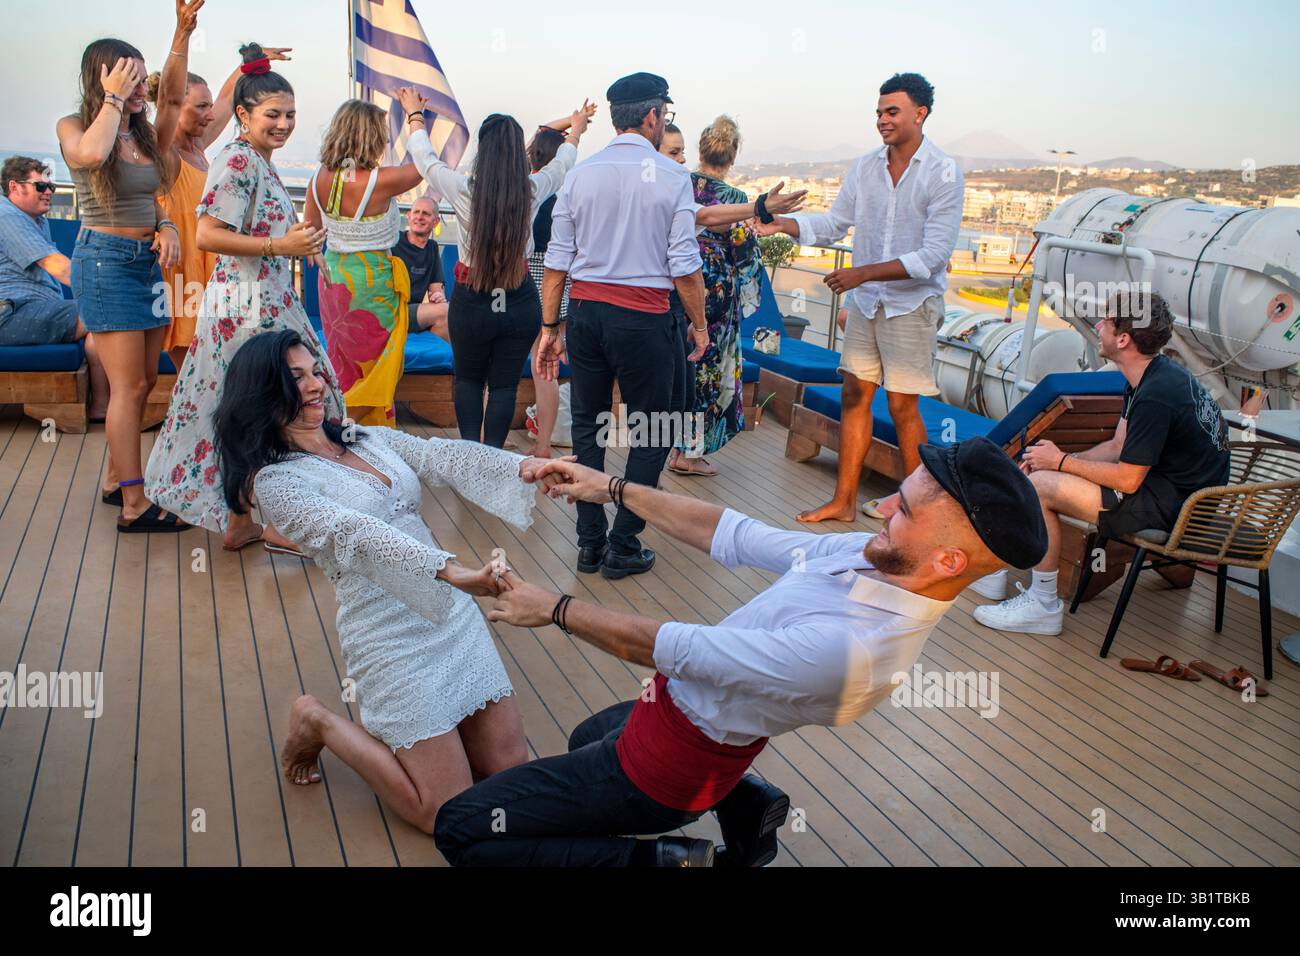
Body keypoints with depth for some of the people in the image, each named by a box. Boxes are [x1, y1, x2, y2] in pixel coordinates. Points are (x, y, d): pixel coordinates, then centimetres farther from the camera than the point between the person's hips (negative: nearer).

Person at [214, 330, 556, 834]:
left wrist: (523, 468, -21)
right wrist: (451, 571, -39)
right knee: (448, 814, -3)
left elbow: (445, 457, -3)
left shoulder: (370, 439, 12)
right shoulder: (275, 481, -8)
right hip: (392, 637, -6)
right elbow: (355, 534, -25)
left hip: (454, 614, 7)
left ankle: (397, 723, 27)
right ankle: (320, 724, 15)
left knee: (510, 769, 8)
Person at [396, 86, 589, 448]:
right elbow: (562, 164, 17)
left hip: (471, 303, -1)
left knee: (468, 378, 19)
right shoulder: (533, 190, -7)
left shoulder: (464, 189, -12)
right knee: (504, 385, 11)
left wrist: (414, 114, 28)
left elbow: (424, 157, 8)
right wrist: (575, 131, 38)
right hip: (520, 302, 1)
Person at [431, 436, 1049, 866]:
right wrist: (611, 489, 1)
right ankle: (745, 808, 20)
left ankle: (656, 858, -1)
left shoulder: (846, 649, -38)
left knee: (459, 829, -6)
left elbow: (662, 647, -28)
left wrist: (553, 609, -12)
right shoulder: (876, 556, -12)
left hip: (671, 762, -9)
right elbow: (729, 535, -2)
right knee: (587, 738, 40)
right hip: (687, 713, 9)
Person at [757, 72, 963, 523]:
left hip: (911, 304, -5)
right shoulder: (866, 166, 5)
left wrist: (865, 272, -22)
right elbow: (834, 223, 8)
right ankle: (844, 501, 16)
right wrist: (783, 223, -8)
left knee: (903, 406, -1)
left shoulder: (943, 173, -12)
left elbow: (934, 255, -17)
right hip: (864, 300, 5)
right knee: (854, 396, 6)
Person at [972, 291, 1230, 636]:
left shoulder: (1155, 396, -27)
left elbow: (1127, 480, -23)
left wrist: (1061, 462, -10)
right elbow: (1119, 448, 9)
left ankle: (1043, 605, -4)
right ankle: (996, 571, 14)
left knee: (1038, 487, -17)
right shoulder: (1154, 374, 5)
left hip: (1171, 504, -10)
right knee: (1038, 471, 8)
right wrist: (1053, 460, -1)